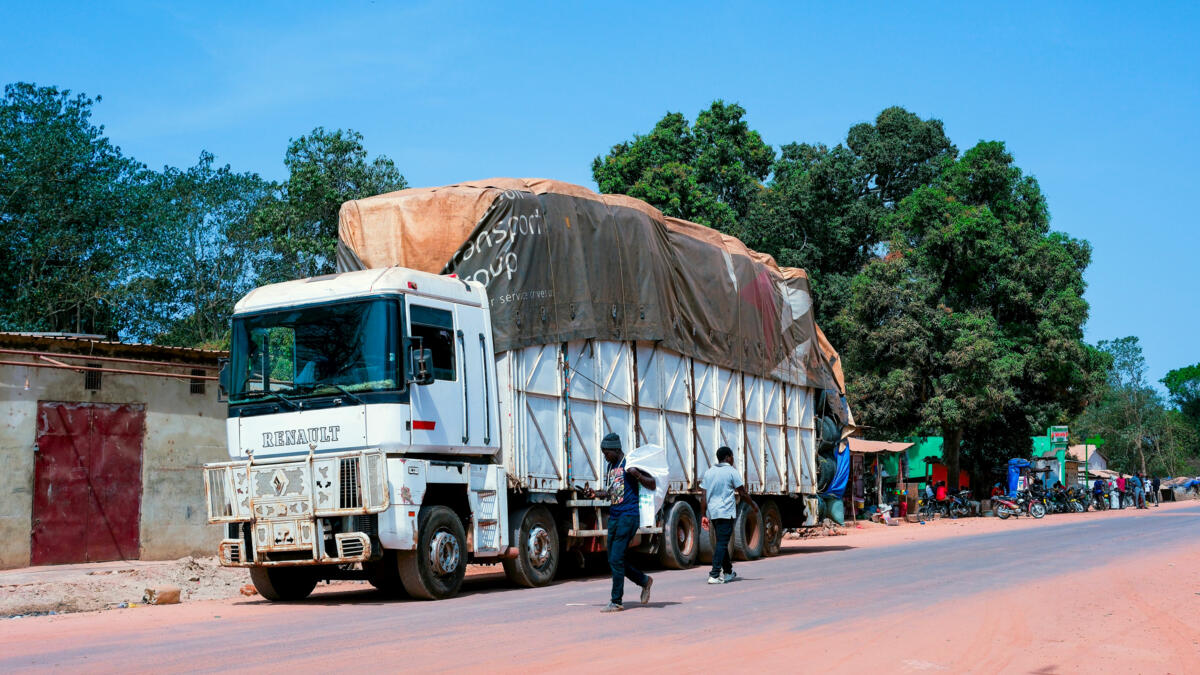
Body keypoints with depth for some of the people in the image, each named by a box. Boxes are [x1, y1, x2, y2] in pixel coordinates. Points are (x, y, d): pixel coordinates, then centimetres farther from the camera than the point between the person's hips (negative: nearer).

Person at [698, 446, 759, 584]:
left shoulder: (709, 472, 11)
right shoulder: (732, 472, -5)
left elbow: (703, 496, 7)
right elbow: (742, 494, -5)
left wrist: (703, 515, 8)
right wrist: (753, 505, 10)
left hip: (712, 512, 6)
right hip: (726, 512, -6)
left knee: (722, 542, 18)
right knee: (722, 543, -7)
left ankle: (728, 572, 29)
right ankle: (714, 575, -14)